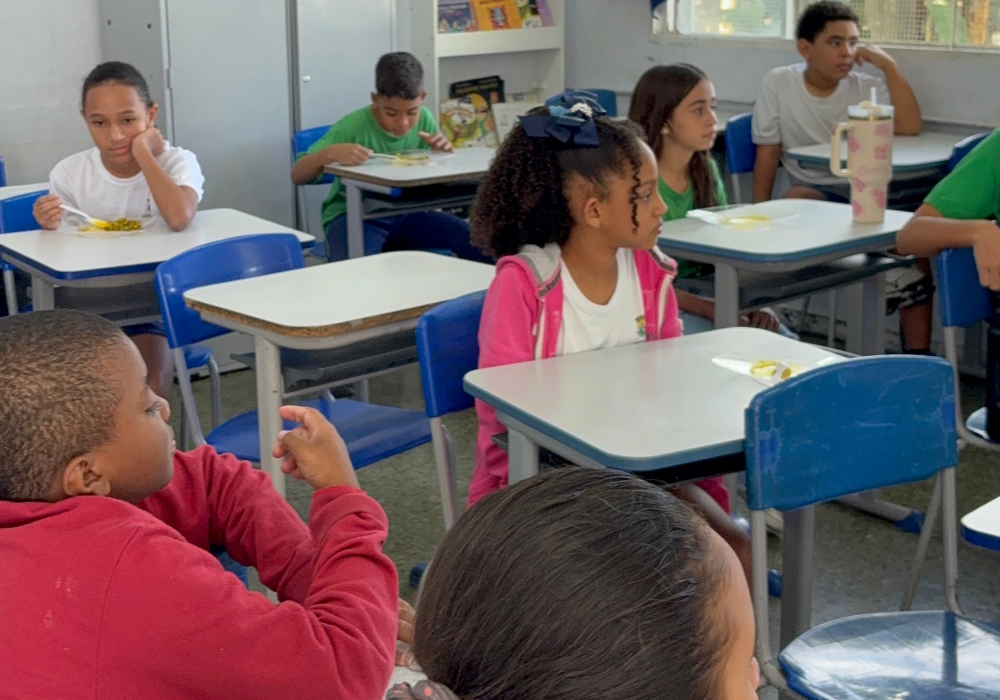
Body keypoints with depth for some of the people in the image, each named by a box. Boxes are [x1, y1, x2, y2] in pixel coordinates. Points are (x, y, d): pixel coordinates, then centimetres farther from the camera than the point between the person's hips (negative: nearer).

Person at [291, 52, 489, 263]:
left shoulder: (424, 120, -4)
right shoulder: (352, 127, -17)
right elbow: (297, 175, -18)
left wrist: (444, 153, -13)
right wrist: (331, 152, -38)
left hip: (405, 214, 5)